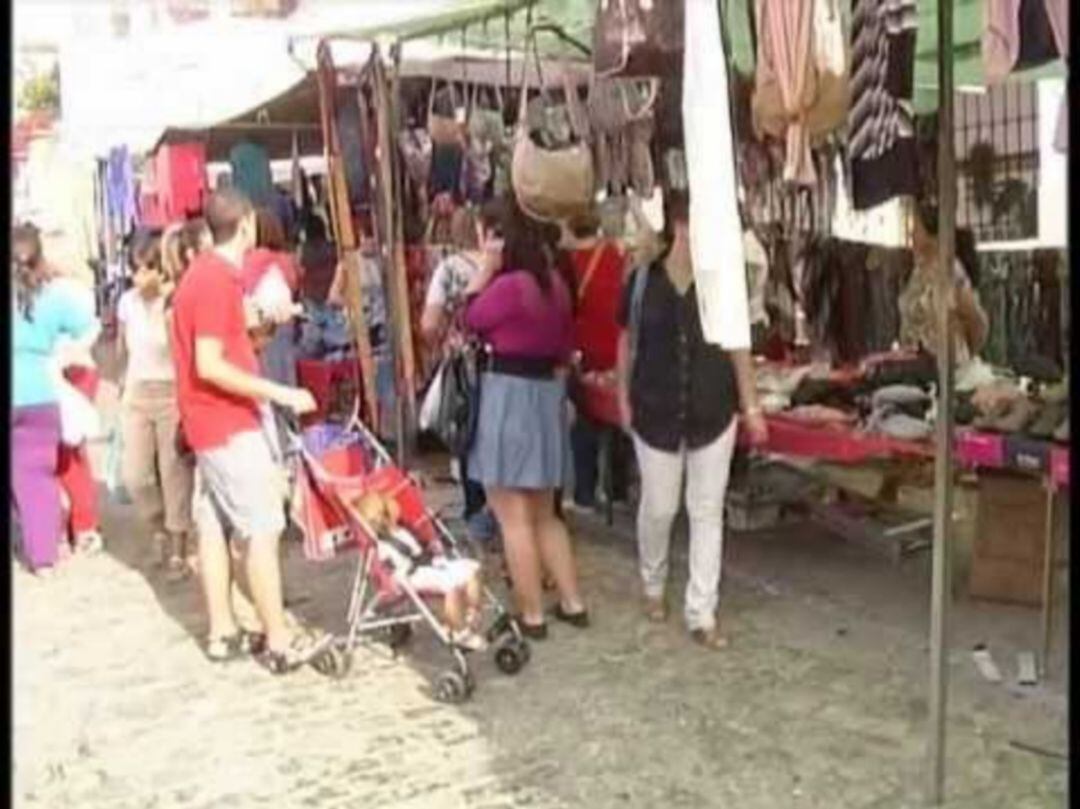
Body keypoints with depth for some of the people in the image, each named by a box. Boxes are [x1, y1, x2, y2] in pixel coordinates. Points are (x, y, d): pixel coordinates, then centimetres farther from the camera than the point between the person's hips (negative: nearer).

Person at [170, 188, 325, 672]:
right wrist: (279, 393, -23)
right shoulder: (219, 280, -18)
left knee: (214, 525, 12)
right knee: (262, 529, -6)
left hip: (211, 421, 10)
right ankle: (278, 641, -1)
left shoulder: (203, 273, 12)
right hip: (229, 423, -10)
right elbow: (210, 366, -24)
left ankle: (223, 633, 19)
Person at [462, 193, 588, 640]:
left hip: (508, 395, -8)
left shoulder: (512, 283, -19)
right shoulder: (558, 282, 5)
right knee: (543, 514, 19)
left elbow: (470, 318, -3)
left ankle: (531, 616, 9)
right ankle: (572, 603, 23)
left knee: (513, 518, 2)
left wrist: (487, 267, 1)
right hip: (547, 394, 8)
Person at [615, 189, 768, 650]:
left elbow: (737, 344, 4)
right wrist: (624, 398, 6)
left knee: (708, 512, 3)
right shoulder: (643, 279, -3)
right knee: (659, 507, 9)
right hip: (656, 411, -1)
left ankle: (701, 613, 12)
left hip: (713, 412, 1)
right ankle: (653, 585, 37)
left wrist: (751, 406, 2)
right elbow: (628, 342, 7)